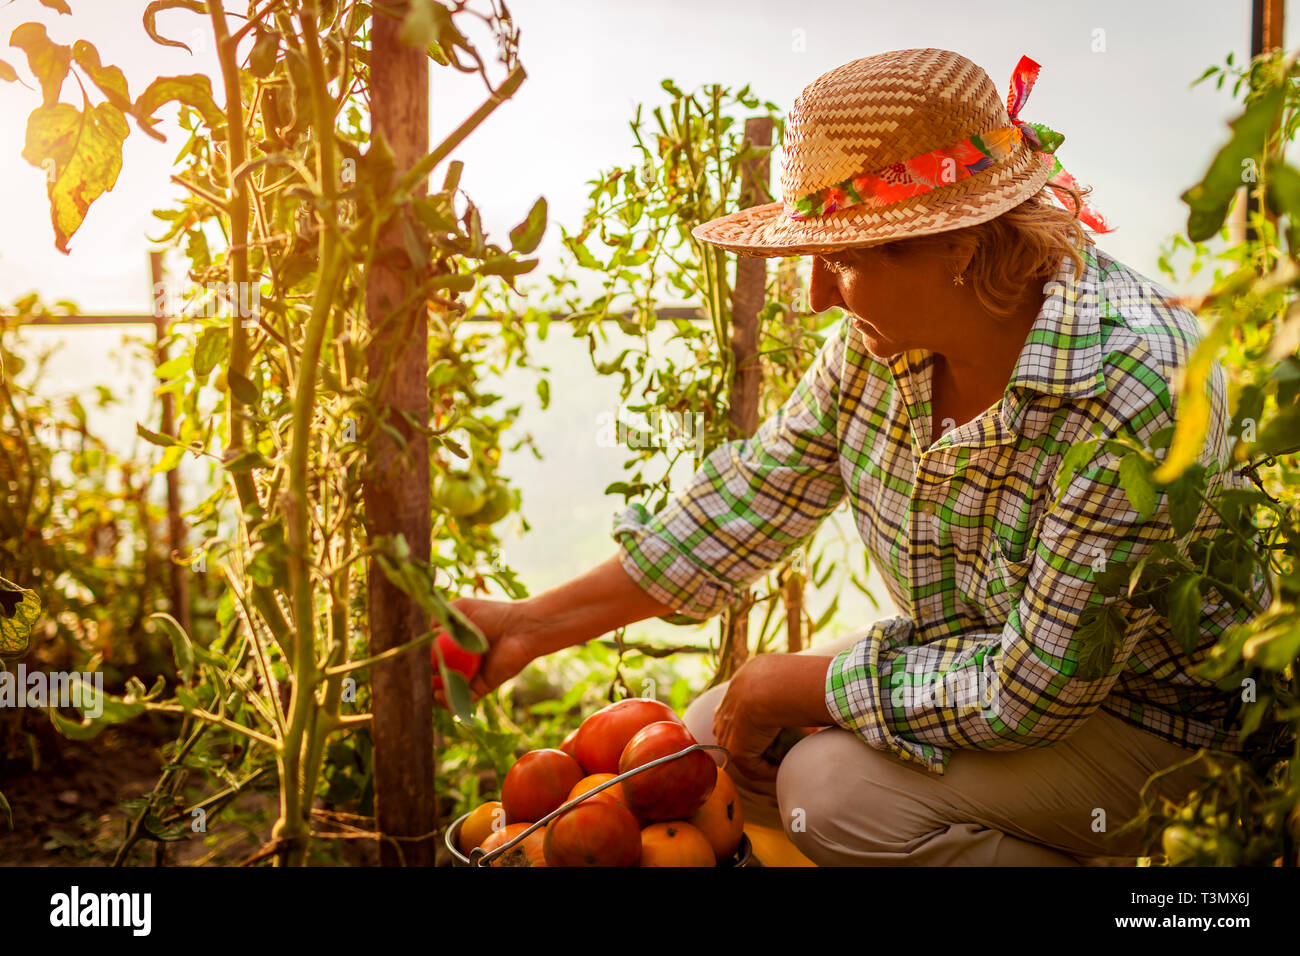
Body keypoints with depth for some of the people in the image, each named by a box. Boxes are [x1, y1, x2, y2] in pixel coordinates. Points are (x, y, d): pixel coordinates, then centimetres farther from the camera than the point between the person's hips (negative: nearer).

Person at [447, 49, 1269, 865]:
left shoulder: (1131, 386, -33)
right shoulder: (880, 337, -11)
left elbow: (1033, 689, -29)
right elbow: (752, 501, -3)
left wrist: (792, 686, -21)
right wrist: (532, 628, -3)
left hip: (1154, 725, -6)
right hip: (971, 660, 7)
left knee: (835, 786, -26)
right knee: (709, 745, 0)